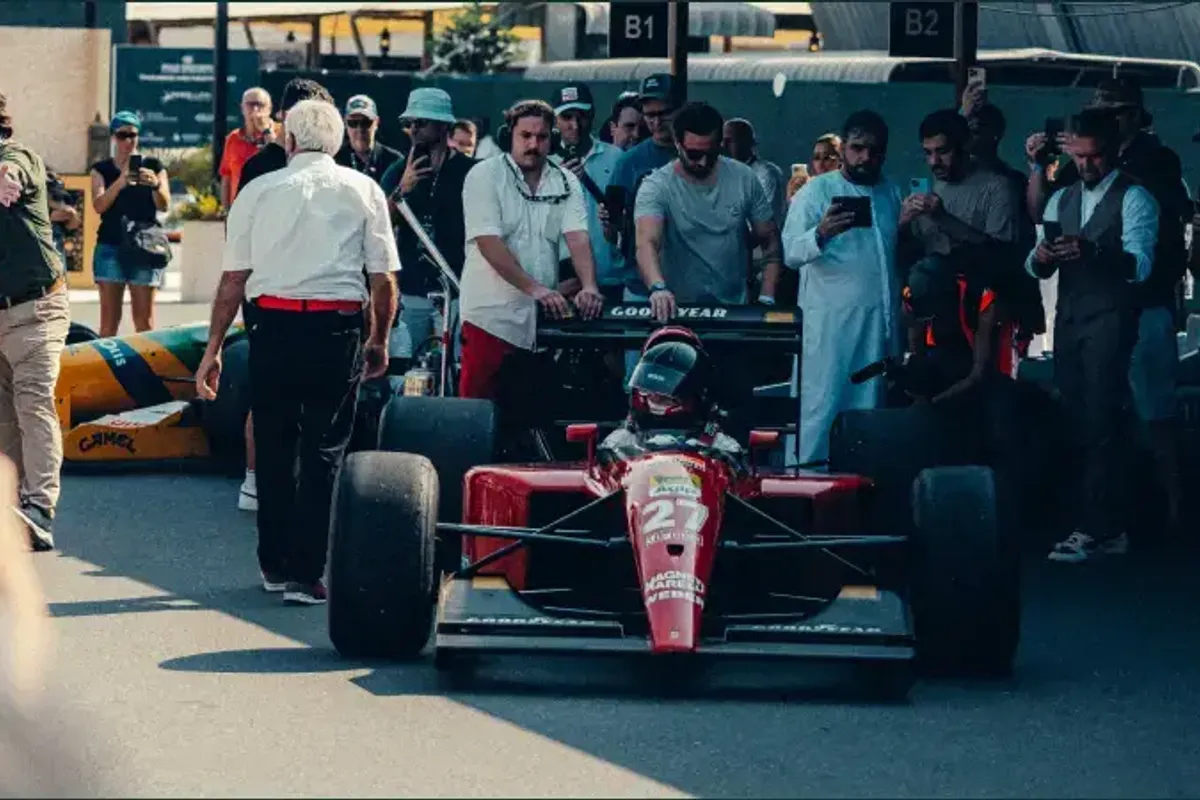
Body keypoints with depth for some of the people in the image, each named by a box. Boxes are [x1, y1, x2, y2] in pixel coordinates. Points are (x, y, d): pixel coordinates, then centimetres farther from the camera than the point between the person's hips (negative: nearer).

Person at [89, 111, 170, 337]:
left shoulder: (153, 166, 9)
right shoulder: (102, 169, 9)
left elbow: (164, 205, -2)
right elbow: (99, 205, -6)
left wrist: (155, 184, -24)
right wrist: (121, 182, -24)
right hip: (111, 246, 0)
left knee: (144, 319, -3)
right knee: (109, 318, -3)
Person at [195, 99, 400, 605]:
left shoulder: (259, 191, 7)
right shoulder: (364, 190, 6)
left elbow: (233, 278, 5)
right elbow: (383, 279, 4)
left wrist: (214, 348, 10)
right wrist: (379, 341, 16)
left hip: (273, 323, 1)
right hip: (338, 327, -1)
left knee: (274, 445, 14)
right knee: (323, 450, 3)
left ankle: (274, 564, 22)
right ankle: (305, 573, -2)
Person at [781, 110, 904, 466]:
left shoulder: (892, 193, 16)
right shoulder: (817, 191, -2)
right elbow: (791, 252, -16)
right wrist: (820, 234, -34)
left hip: (882, 324, 6)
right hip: (830, 322, -6)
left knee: (872, 408, 7)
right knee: (821, 408, -10)